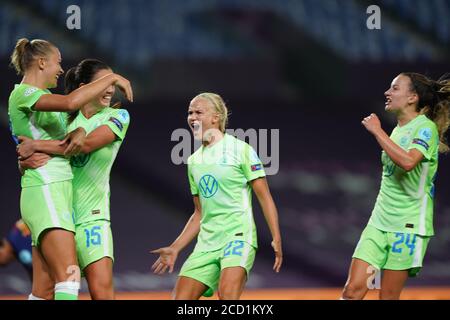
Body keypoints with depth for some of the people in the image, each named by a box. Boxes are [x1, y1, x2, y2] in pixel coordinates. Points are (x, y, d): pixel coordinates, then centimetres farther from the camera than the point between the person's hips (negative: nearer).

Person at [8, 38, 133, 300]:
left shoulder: (46, 97, 21)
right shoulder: (23, 94, -9)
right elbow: (71, 102, -25)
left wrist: (81, 131, -3)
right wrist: (112, 78, -15)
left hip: (61, 190, 9)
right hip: (44, 191, -9)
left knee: (44, 291, 3)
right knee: (69, 278, -21)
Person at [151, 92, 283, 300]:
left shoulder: (241, 150, -1)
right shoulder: (194, 161, 17)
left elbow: (264, 197, -3)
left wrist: (276, 239, -13)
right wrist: (175, 248, 17)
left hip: (238, 235, -7)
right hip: (206, 242, 7)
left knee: (227, 294, -28)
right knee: (181, 298, -4)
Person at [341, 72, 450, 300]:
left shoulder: (426, 127, -10)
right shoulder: (398, 129, 16)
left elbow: (408, 162, -28)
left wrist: (377, 131, -20)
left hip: (408, 225, -7)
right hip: (379, 222, 7)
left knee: (388, 296, -5)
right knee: (353, 290, -4)